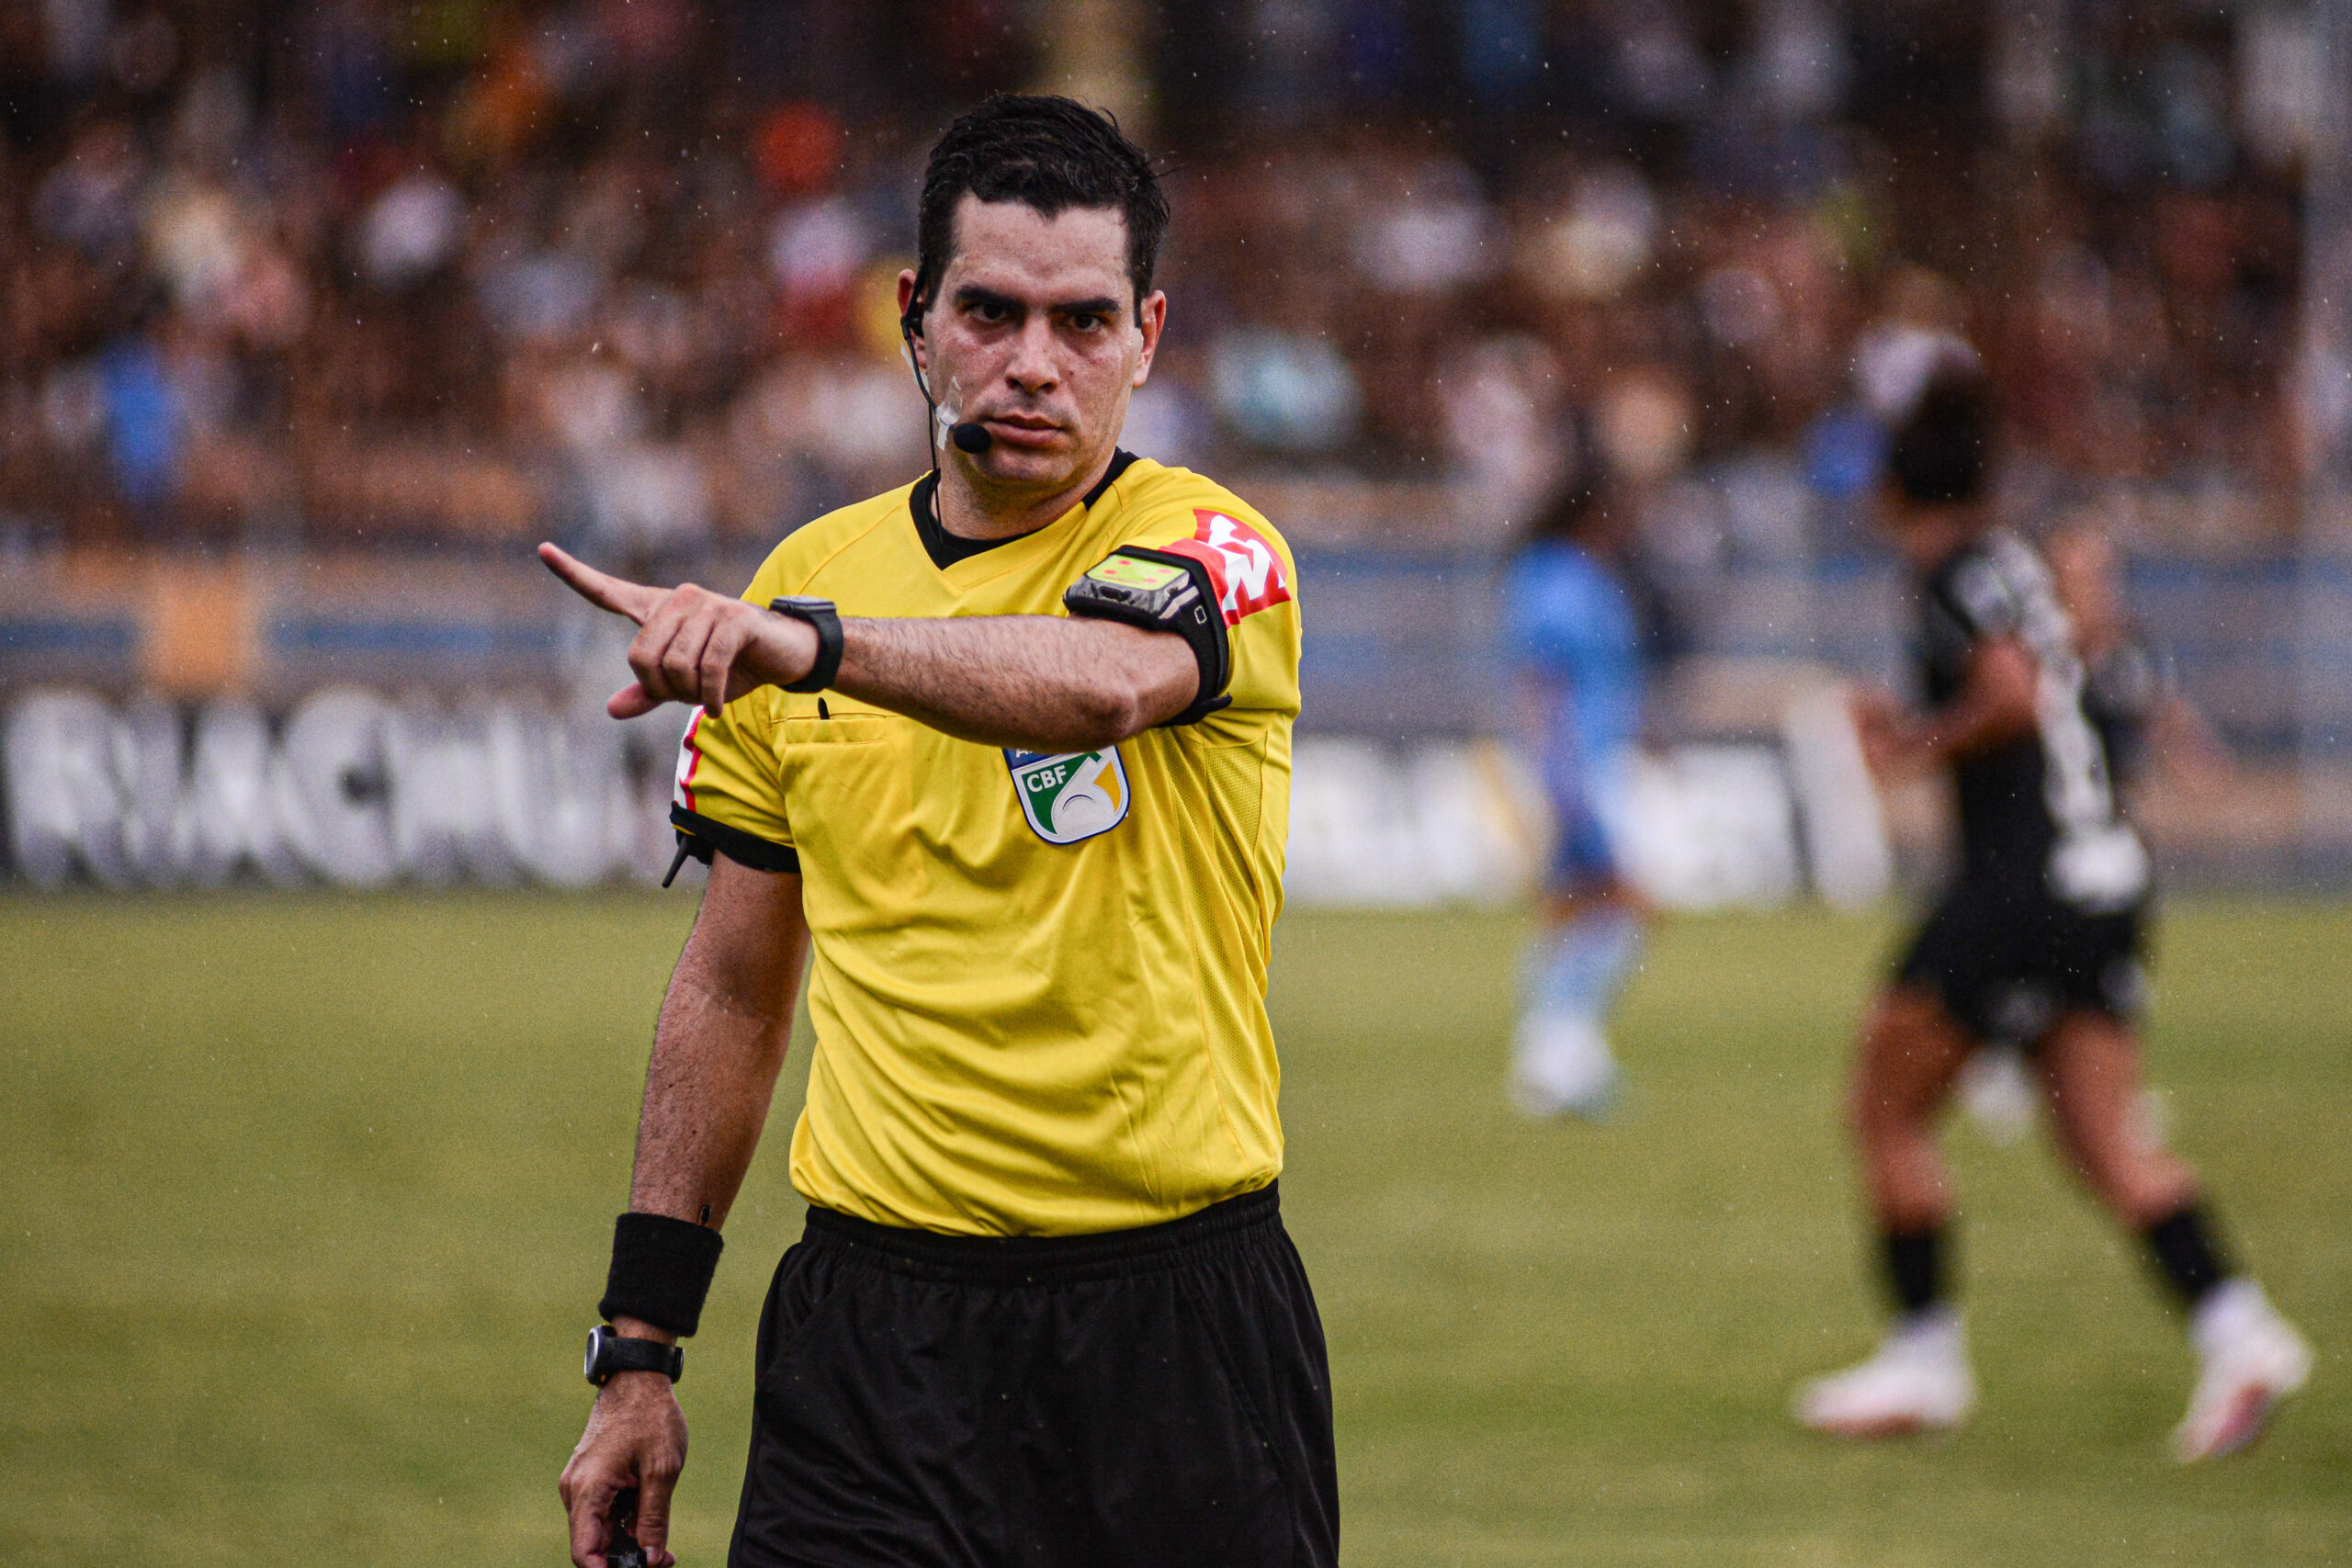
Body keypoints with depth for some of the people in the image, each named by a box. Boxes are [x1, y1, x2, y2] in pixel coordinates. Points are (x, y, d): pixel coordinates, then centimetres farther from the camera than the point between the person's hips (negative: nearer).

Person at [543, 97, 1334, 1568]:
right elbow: (732, 988, 15)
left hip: (1180, 1322, -3)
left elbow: (1102, 678, -30)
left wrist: (806, 643, -46)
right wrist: (639, 1349, 11)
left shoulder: (1207, 545, -5)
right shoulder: (809, 574, 9)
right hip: (875, 1326, 3)